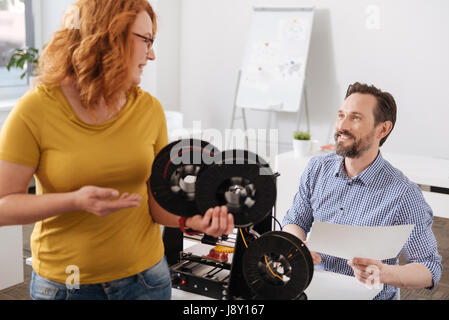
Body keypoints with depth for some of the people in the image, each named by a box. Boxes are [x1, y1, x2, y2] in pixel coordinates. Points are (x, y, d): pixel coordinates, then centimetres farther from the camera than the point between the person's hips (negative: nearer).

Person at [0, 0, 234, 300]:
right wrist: (74, 201, -25)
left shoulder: (149, 109, -4)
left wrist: (190, 219, -20)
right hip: (64, 281, -2)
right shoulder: (37, 109, -14)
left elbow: (156, 199, -1)